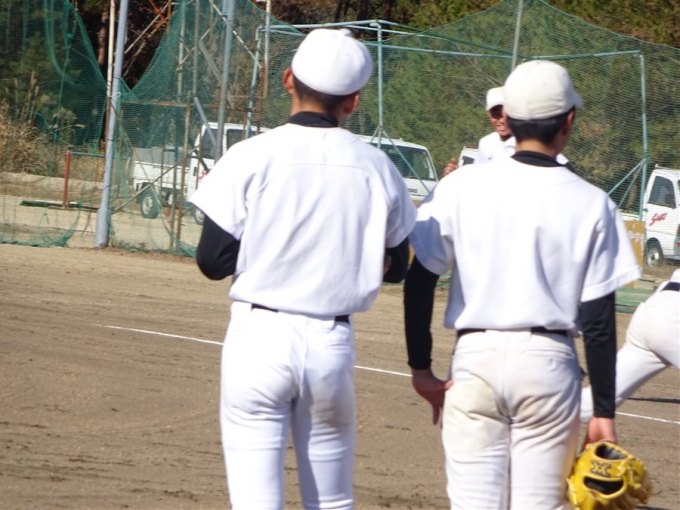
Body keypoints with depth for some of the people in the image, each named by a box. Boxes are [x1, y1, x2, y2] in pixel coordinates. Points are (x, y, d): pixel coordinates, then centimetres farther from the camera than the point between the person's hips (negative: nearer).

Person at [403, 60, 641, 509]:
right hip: (549, 362, -1)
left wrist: (421, 368, 6)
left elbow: (419, 282, -3)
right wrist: (604, 411, 3)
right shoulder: (591, 204, -3)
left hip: (476, 357, 1)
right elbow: (599, 319, -2)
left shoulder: (462, 186, -1)